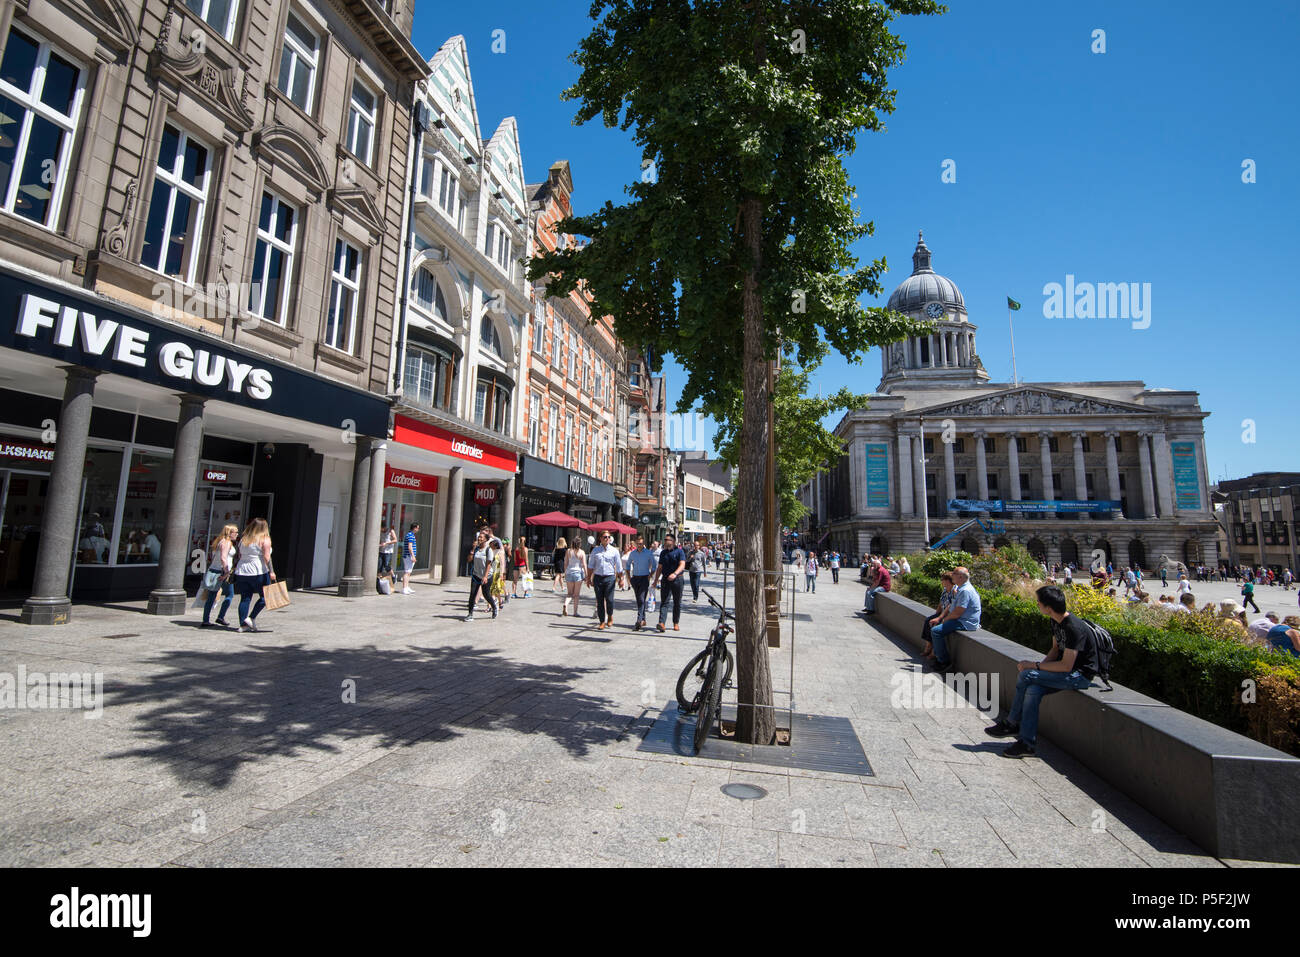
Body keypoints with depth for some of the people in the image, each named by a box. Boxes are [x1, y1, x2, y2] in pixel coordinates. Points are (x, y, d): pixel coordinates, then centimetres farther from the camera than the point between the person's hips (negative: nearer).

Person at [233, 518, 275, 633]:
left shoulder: (243, 539, 13)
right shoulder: (265, 539, -5)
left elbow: (240, 556, 15)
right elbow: (266, 557, -13)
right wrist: (271, 571, -15)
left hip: (242, 572, 6)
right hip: (259, 572, -6)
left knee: (245, 598, 7)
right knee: (265, 596, 7)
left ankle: (243, 624, 6)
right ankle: (251, 618, -2)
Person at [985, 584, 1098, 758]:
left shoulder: (1074, 628, -25)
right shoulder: (1056, 622, 4)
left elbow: (1066, 666, -26)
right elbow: (1056, 649, 14)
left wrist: (1035, 666, -17)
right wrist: (1041, 666, -3)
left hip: (1081, 674, -8)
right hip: (1068, 670, 8)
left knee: (1026, 675, -22)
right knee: (1033, 690, -15)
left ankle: (1011, 723, -6)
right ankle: (1027, 742, -9)